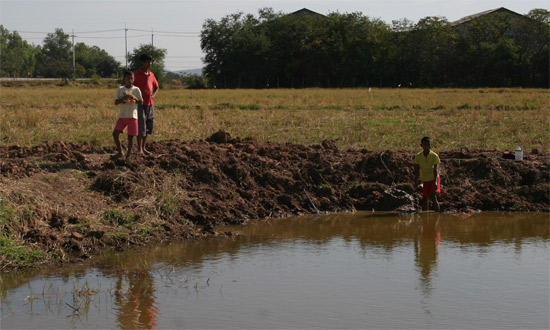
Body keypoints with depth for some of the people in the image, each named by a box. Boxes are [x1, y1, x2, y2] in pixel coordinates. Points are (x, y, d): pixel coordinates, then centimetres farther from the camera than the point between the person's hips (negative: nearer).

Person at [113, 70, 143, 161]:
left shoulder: (136, 90, 2)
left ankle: (128, 156, 12)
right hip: (122, 116, 1)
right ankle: (120, 152, 6)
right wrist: (123, 98, -16)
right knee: (115, 133, -10)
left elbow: (141, 102, 7)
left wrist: (135, 98, -12)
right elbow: (116, 102, 1)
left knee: (130, 137, 0)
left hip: (133, 116, -1)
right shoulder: (120, 89, 3)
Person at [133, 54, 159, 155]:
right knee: (141, 126, -8)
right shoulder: (136, 74, -6)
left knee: (148, 126, 10)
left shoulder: (151, 74, 11)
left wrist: (153, 95, 3)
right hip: (140, 104, -6)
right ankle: (139, 149, -3)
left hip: (150, 104, 6)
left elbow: (156, 87, 22)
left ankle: (143, 147, 19)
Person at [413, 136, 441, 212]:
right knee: (425, 199, 8)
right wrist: (416, 181, -20)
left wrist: (435, 182, -35)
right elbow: (416, 170, -7)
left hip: (434, 179, -3)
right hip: (425, 180, 3)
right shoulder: (418, 156, -8)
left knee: (433, 197, -19)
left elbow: (436, 169, -23)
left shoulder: (434, 156, -16)